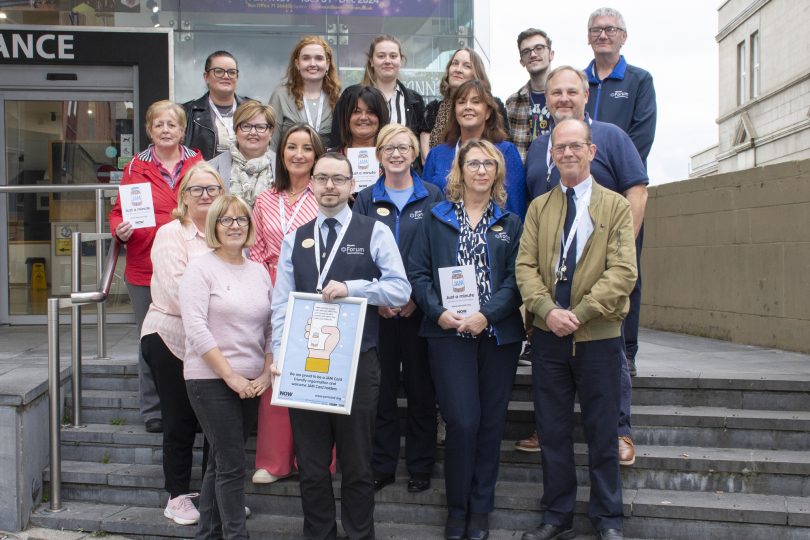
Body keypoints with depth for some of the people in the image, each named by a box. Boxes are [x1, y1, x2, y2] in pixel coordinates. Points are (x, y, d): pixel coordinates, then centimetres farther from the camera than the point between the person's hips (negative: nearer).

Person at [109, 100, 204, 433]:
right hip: (145, 270, 0)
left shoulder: (198, 165, 6)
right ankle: (153, 411, 20)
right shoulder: (136, 168, 6)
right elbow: (118, 212, 9)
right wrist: (120, 230, -12)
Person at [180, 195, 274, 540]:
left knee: (221, 461, 14)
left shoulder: (259, 271, 11)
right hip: (211, 380, -5)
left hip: (252, 383, 6)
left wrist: (266, 373, 0)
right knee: (232, 465, -3)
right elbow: (196, 330, -13)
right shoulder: (200, 269, -6)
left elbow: (271, 328, 12)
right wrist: (231, 376, -14)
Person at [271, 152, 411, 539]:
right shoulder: (295, 240, 10)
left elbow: (400, 289, -9)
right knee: (310, 464, 13)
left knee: (356, 463, 10)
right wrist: (280, 356, -5)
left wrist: (351, 287, -20)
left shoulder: (375, 232, 0)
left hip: (358, 363, -3)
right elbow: (281, 303, 5)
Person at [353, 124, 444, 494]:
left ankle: (420, 467, 18)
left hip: (419, 307, -1)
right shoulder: (366, 200, 7)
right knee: (382, 387, 5)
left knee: (421, 388, 5)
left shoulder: (432, 197, 4)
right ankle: (382, 465, 17)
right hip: (377, 308, 1)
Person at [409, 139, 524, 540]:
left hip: (498, 334, 2)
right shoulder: (437, 218, 8)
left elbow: (515, 278, 0)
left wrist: (486, 315, -14)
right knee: (462, 422, -8)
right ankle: (457, 506, 11)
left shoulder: (510, 223, 10)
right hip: (449, 334, -2)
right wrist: (438, 312, -12)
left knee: (490, 423, 5)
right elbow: (418, 272, 3)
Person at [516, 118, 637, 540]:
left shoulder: (615, 206, 1)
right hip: (548, 335, 3)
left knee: (602, 431, 8)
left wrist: (579, 314, -17)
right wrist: (548, 310, -15)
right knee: (552, 431, 10)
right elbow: (525, 266, 2)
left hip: (599, 335, -2)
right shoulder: (538, 207, 11)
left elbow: (622, 271, -8)